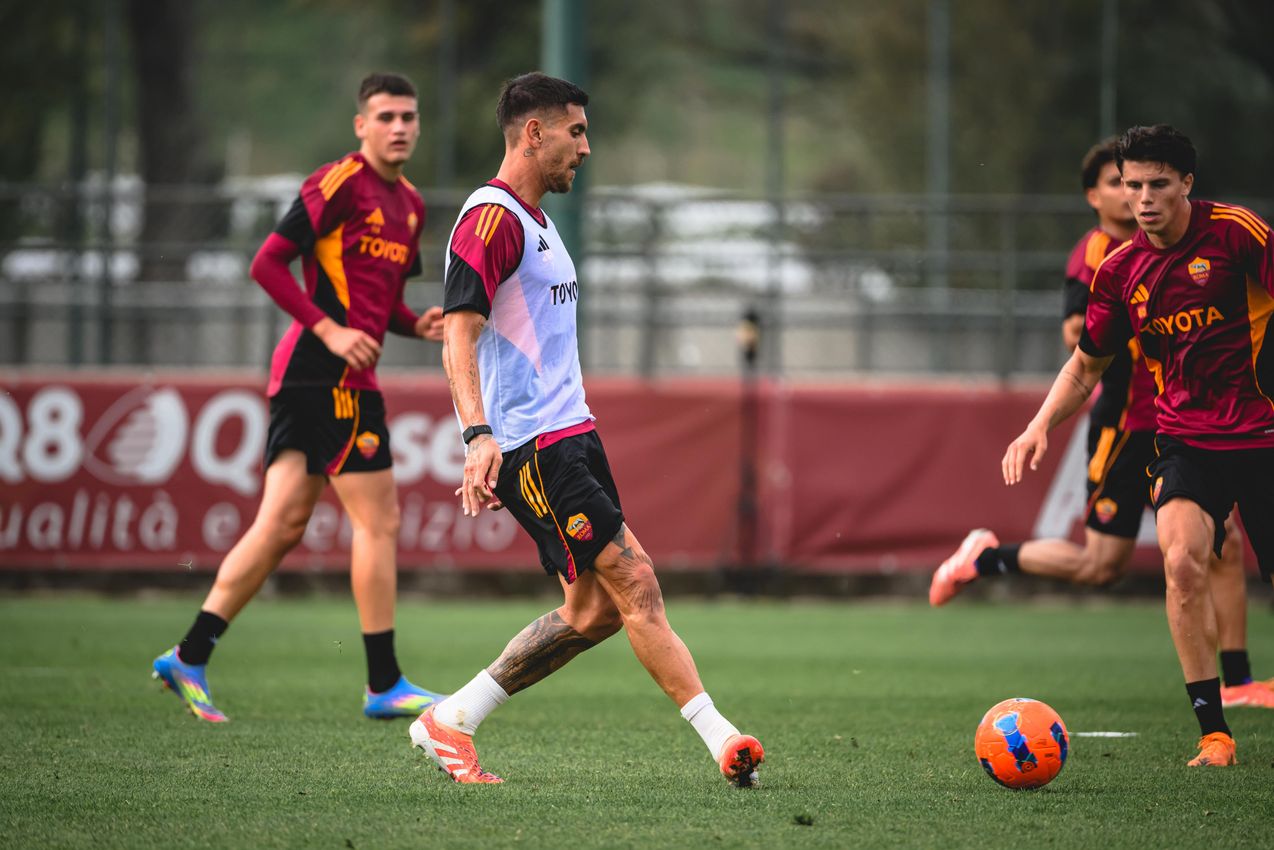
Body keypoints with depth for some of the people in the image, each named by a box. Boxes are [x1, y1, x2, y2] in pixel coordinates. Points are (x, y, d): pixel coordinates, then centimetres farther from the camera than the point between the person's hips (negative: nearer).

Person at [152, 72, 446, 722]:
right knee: (378, 518, -6)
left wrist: (417, 325, 8)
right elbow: (267, 263, -12)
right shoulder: (339, 182, -9)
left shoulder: (409, 204, 19)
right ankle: (384, 685, -1)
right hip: (328, 372, -9)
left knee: (284, 522, 6)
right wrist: (330, 330, -18)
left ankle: (190, 656, 7)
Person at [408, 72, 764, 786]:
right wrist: (479, 436, -32)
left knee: (595, 609, 6)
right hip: (534, 446, -10)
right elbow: (459, 336, -20)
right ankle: (722, 740, -13)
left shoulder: (534, 221, 21)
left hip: (571, 435, 10)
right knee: (634, 581, -13)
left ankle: (450, 724, 13)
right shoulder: (491, 217, -11)